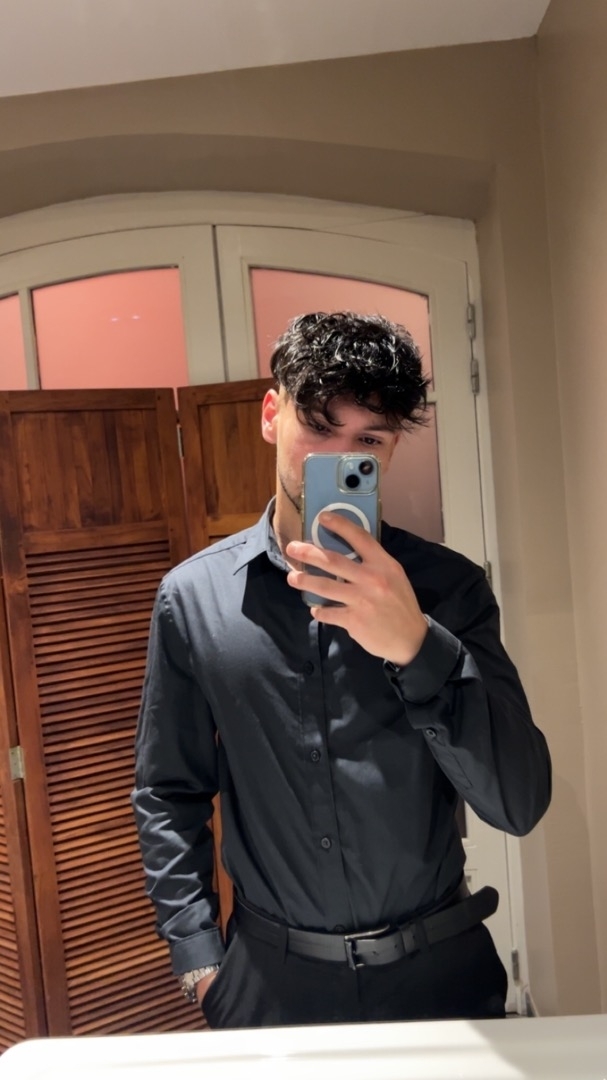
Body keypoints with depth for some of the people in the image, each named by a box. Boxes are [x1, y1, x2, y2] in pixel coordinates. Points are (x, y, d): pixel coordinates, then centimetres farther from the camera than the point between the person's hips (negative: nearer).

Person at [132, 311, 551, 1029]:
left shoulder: (446, 586, -9)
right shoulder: (192, 596, -6)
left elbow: (520, 804, -15)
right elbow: (168, 795, 2)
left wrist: (417, 646, -29)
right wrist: (200, 959, -5)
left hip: (438, 972, 0)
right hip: (271, 981, 1)